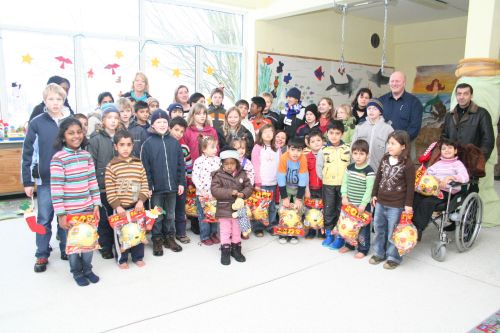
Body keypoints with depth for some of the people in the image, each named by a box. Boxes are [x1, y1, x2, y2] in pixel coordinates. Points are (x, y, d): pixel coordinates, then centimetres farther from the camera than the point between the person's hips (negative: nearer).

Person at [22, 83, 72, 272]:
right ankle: (42, 255, 21)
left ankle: (66, 250, 26)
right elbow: (27, 153, -1)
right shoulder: (37, 123, -4)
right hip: (45, 180, -1)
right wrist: (27, 181, -3)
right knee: (44, 219, 7)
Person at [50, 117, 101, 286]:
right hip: (70, 210, -4)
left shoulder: (87, 155, 3)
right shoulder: (58, 158, -13)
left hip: (87, 208, 5)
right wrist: (60, 214, -15)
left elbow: (93, 182, 6)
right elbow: (55, 188, -14)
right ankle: (77, 272, 29)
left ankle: (87, 269, 33)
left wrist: (96, 205, 4)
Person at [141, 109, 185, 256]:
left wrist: (181, 182, 2)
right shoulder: (148, 143, -5)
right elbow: (145, 167, -6)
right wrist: (148, 186, -10)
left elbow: (180, 164, 6)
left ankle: (170, 238, 29)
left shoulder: (174, 142, 4)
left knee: (170, 215, 15)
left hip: (172, 186, 3)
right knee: (157, 216, 9)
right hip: (156, 187, -3)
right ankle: (157, 241, 23)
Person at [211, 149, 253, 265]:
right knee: (225, 231, 7)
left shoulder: (242, 174, -1)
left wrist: (243, 194, -22)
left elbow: (249, 187, 0)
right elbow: (215, 190, -19)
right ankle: (225, 251, 19)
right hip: (224, 209, -3)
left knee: (237, 230, 16)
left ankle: (236, 250, 31)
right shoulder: (218, 175, -10)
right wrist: (230, 192, -26)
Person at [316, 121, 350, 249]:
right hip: (328, 184, 1)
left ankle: (340, 235, 16)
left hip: (344, 184, 0)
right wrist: (324, 178, 1)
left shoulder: (348, 149, -2)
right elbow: (319, 167, 3)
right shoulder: (323, 150, -2)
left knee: (341, 210, 6)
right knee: (328, 210, 8)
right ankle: (329, 233, 22)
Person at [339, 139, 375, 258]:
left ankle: (363, 249, 18)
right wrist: (344, 196, -7)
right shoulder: (349, 167, 3)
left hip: (363, 205, -5)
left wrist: (363, 204, -18)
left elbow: (369, 190, -16)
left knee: (363, 227, 4)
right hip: (350, 204, 6)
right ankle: (349, 244, 35)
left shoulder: (369, 171, -14)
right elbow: (344, 182, 5)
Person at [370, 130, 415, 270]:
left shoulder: (408, 164, -15)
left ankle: (393, 257, 23)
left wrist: (408, 204, -10)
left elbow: (410, 186, -11)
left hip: (396, 205, -6)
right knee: (379, 228, 18)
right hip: (381, 202, 6)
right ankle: (379, 253, 34)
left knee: (393, 232, 5)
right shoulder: (385, 159, 3)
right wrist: (374, 195, 12)